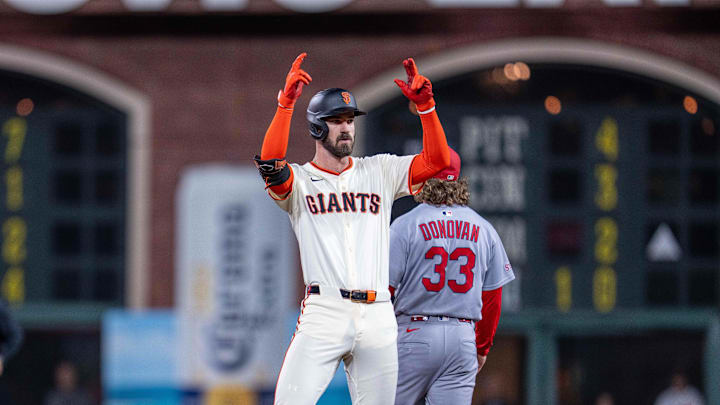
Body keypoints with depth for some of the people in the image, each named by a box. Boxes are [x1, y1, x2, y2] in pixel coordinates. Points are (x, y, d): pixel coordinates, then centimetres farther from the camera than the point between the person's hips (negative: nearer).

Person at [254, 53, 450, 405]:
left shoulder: (380, 172, 16)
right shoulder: (299, 180, 7)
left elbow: (437, 161, 7)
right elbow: (270, 164, -15)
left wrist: (424, 104, -4)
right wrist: (286, 103, -22)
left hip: (377, 319, 3)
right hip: (324, 311, -3)